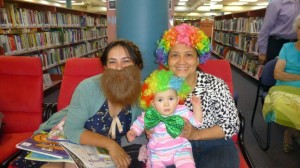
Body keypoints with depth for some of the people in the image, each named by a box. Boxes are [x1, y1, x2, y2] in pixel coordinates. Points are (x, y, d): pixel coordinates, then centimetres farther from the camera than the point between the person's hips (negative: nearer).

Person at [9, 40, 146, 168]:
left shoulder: (142, 94, -17)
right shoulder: (88, 88, -24)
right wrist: (110, 144, -33)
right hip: (67, 136, 0)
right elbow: (72, 130, -23)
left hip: (100, 151, 1)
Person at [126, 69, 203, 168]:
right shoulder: (150, 115, -9)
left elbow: (196, 122, -1)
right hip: (156, 152, 1)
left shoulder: (182, 111, -9)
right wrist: (132, 132, -6)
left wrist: (197, 107, -13)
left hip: (180, 149, -1)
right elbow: (140, 123, 9)